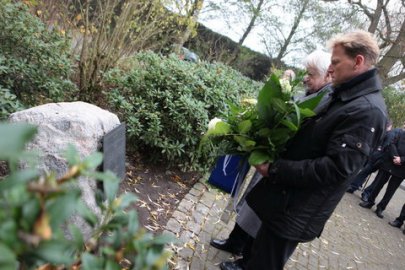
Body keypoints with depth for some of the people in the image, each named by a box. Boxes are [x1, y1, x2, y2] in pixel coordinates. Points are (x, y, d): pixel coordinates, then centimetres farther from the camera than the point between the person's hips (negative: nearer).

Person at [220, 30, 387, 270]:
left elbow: (336, 169, -27)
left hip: (300, 207, -8)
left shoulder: (368, 111, -22)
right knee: (263, 241, 28)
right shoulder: (342, 95, 8)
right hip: (287, 192, 9)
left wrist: (275, 169, -23)